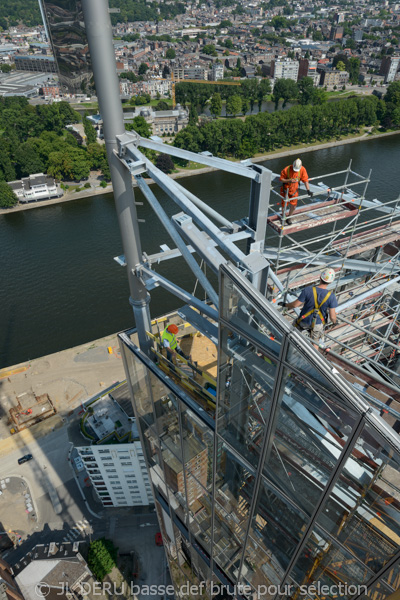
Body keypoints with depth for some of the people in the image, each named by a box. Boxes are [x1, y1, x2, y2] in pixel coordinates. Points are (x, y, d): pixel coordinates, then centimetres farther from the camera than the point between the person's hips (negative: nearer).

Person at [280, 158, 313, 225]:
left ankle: (289, 218, 32)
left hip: (294, 190, 2)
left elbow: (305, 180, -9)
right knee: (284, 204, 8)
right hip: (286, 189, -2)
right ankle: (283, 216, 35)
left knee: (293, 206, 6)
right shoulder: (286, 169, -24)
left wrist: (308, 190, -15)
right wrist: (289, 180, -32)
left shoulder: (302, 170, -16)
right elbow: (281, 179, -15)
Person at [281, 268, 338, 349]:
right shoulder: (331, 296, -21)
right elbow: (332, 316, -16)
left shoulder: (308, 290, -25)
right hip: (317, 324, 1)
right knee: (314, 344, 23)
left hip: (304, 321, -1)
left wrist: (285, 305, 3)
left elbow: (295, 304, -17)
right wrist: (335, 321, 8)